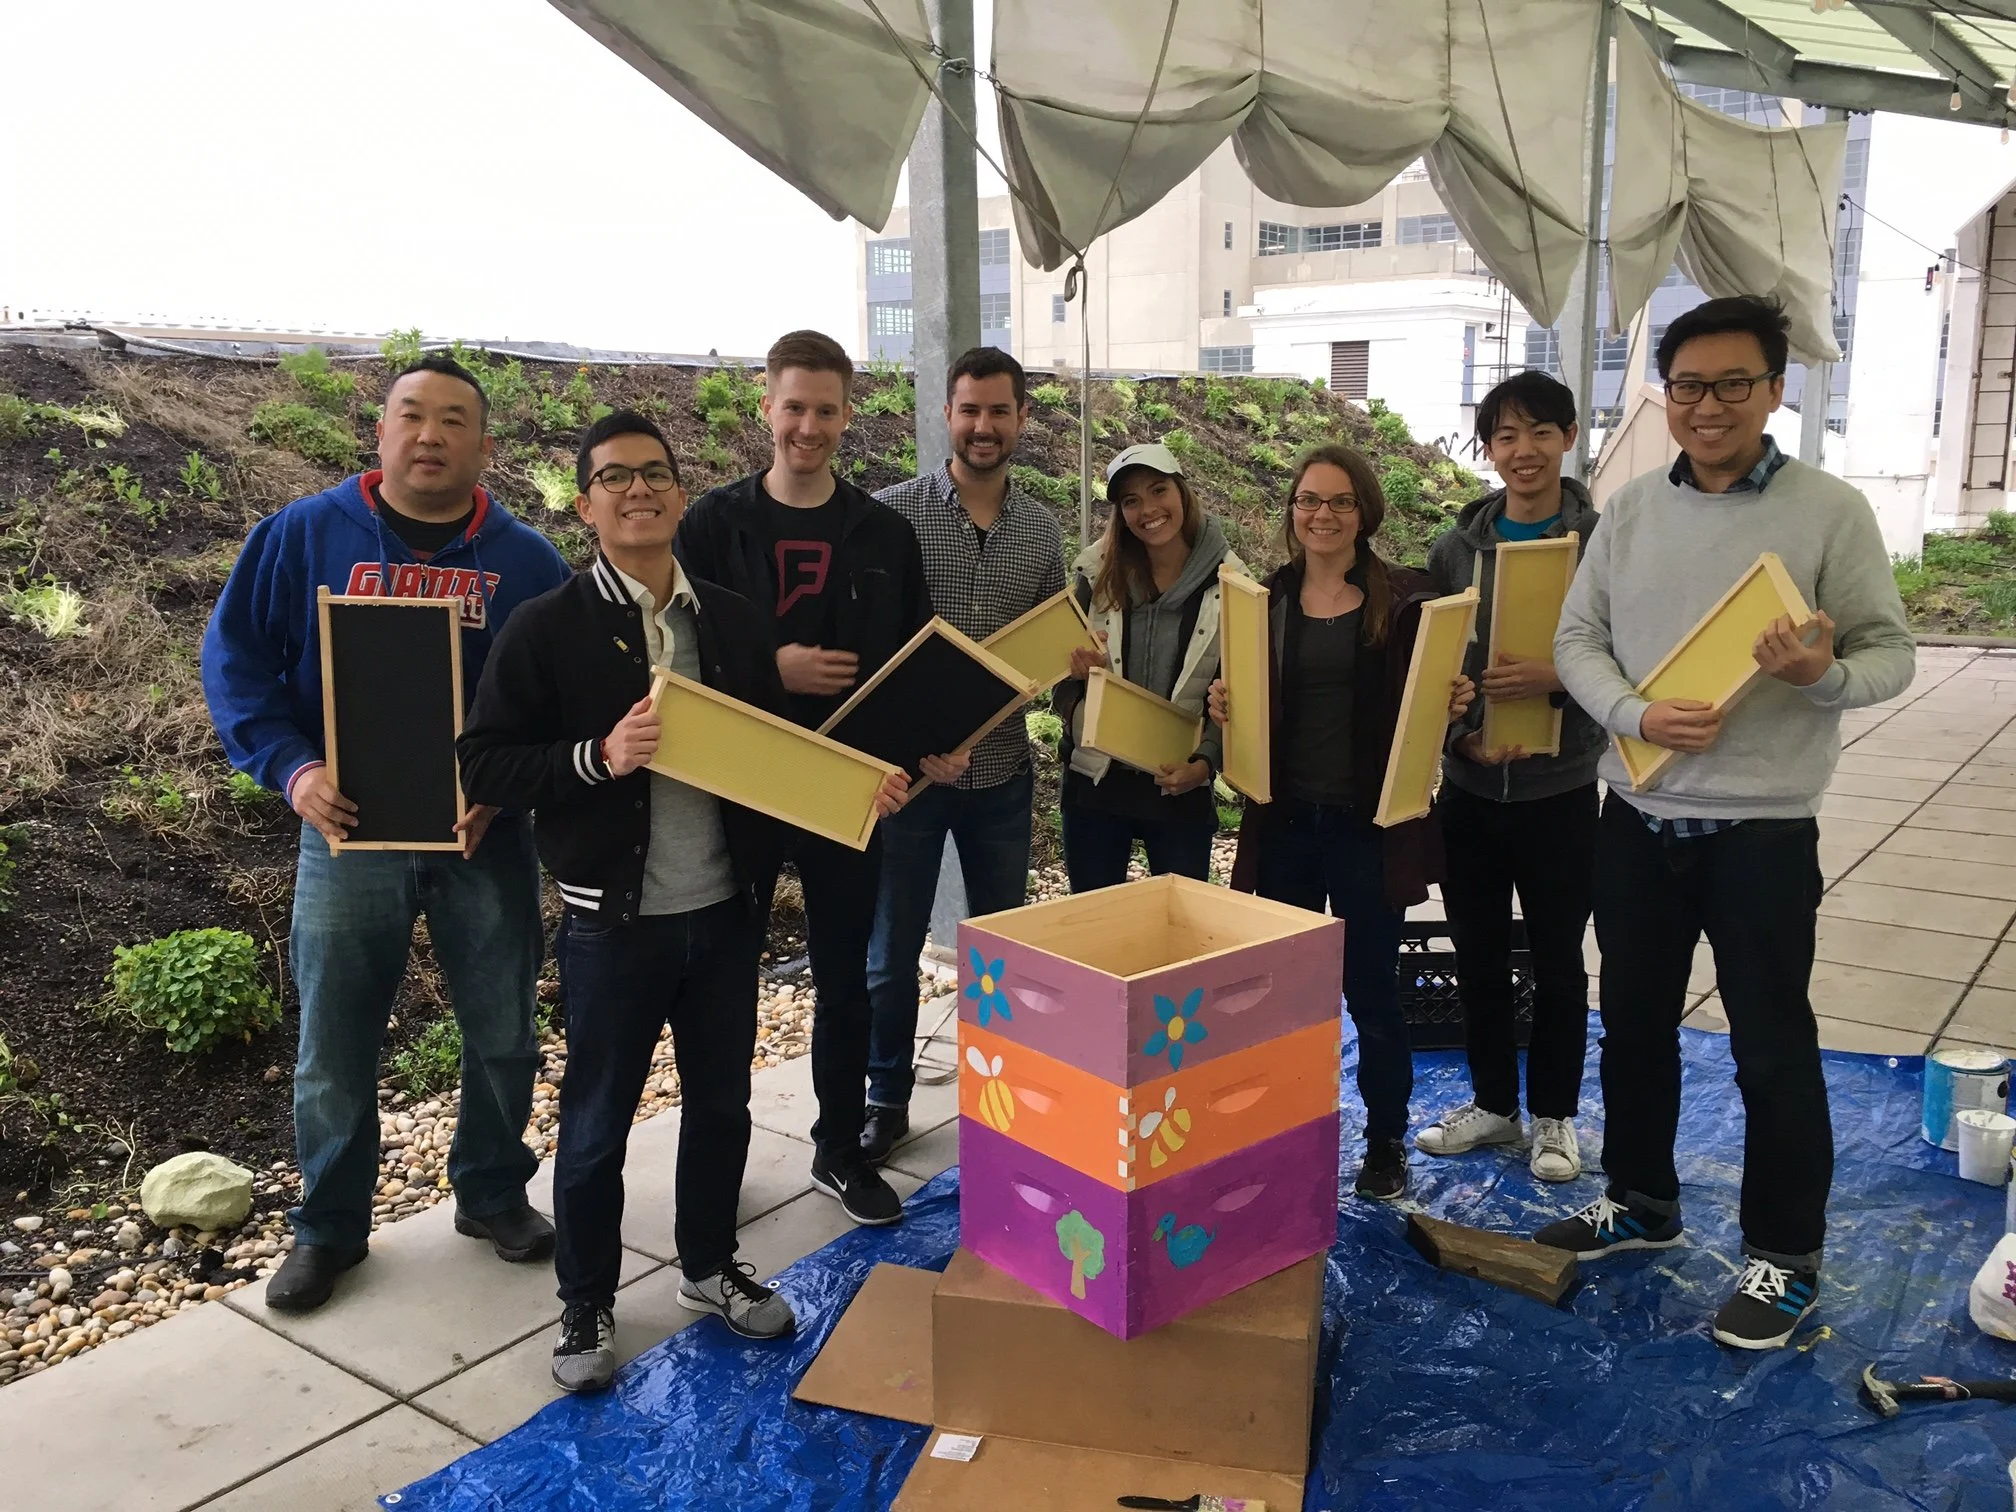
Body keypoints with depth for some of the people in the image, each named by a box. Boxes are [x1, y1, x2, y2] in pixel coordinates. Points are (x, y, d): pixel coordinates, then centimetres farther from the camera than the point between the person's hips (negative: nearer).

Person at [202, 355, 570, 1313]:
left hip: (486, 838, 1)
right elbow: (235, 659, -1)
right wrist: (291, 768, -15)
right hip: (348, 834, -1)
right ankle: (328, 1228, 30)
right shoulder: (302, 535, -1)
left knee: (504, 1036, 12)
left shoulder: (528, 560, 0)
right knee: (334, 1051, 9)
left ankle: (493, 1196, 35)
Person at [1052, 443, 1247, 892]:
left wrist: (1205, 763, -13)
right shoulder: (1097, 572, 2)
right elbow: (1060, 677, 7)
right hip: (1095, 783, 2)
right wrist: (1082, 673, -15)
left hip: (1181, 787, -1)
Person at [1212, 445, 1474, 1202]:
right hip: (1284, 820, 3)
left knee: (1371, 990, 6)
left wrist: (1454, 704, -19)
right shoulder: (1266, 598, 6)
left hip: (1370, 824, -3)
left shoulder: (1406, 599, -3)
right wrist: (1224, 706, -12)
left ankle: (1386, 1142, 24)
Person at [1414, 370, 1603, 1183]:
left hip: (1560, 790, -3)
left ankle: (1554, 1116, 28)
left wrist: (1558, 676, -24)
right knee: (1478, 956, 14)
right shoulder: (1455, 549, 3)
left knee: (1557, 962, 11)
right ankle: (1492, 1103, 31)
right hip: (1468, 788, 3)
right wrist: (1464, 736, -12)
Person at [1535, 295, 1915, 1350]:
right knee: (1633, 1022, 17)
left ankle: (1785, 1259, 23)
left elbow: (1892, 652, -4)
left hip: (1762, 828, -4)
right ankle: (1642, 1202, 37)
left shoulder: (1830, 511, -6)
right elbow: (1578, 638, 4)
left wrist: (1827, 675, -26)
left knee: (1773, 1047, 5)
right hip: (1638, 816, 4)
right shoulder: (1630, 509, 4)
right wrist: (1636, 715, -14)